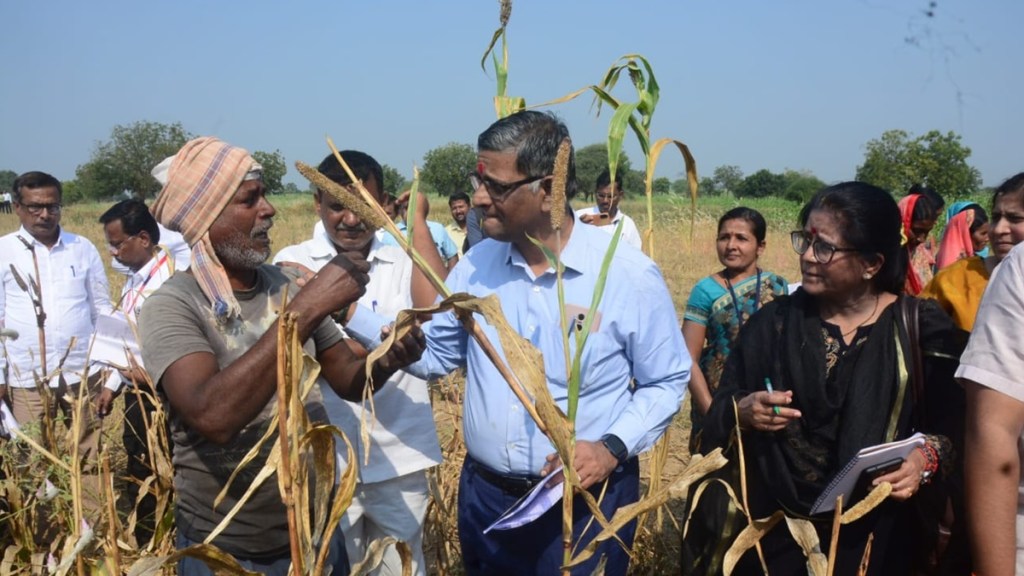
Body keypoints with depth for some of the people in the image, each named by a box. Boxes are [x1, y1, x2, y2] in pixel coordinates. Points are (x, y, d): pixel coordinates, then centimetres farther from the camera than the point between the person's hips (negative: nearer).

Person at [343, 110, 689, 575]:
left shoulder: (630, 275, -12)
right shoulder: (477, 264, 0)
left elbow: (666, 383, -4)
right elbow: (432, 352, 7)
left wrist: (613, 447, -18)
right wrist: (346, 311, -2)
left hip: (585, 502, -4)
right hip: (483, 496, 4)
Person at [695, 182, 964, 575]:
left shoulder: (923, 330, -4)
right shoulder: (773, 322, 2)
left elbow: (955, 428, -4)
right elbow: (717, 418, 3)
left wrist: (927, 459, -23)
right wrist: (740, 414, -17)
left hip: (876, 541, -1)